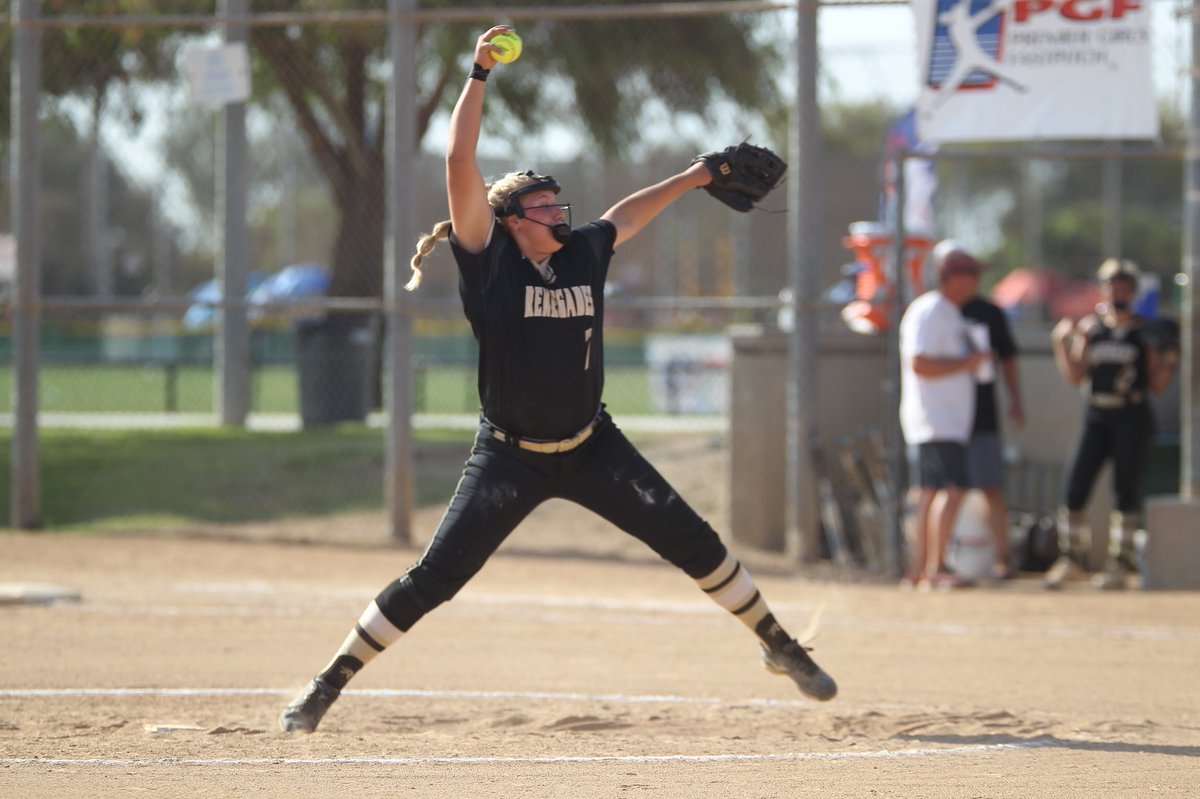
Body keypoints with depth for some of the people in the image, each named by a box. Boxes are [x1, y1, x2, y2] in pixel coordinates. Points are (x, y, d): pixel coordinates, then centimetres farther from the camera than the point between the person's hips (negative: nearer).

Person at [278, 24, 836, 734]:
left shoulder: (585, 252, 2)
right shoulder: (490, 263, -11)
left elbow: (628, 213, 23)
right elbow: (461, 166, -20)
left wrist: (697, 176, 33)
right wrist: (480, 75, -21)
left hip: (591, 447, 4)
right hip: (509, 457, -4)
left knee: (690, 538, 0)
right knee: (434, 577, -8)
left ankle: (779, 645, 17)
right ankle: (328, 686, 3)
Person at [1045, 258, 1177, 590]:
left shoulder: (1144, 332, 2)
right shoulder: (1090, 327, 10)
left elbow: (1157, 385, 2)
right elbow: (1075, 376, 6)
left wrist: (1171, 359, -14)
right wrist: (1061, 344, -4)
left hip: (1132, 417, -3)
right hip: (1097, 416, 3)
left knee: (1126, 490, -1)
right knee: (1074, 488, -3)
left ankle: (1120, 562, 6)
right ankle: (1071, 558, 8)